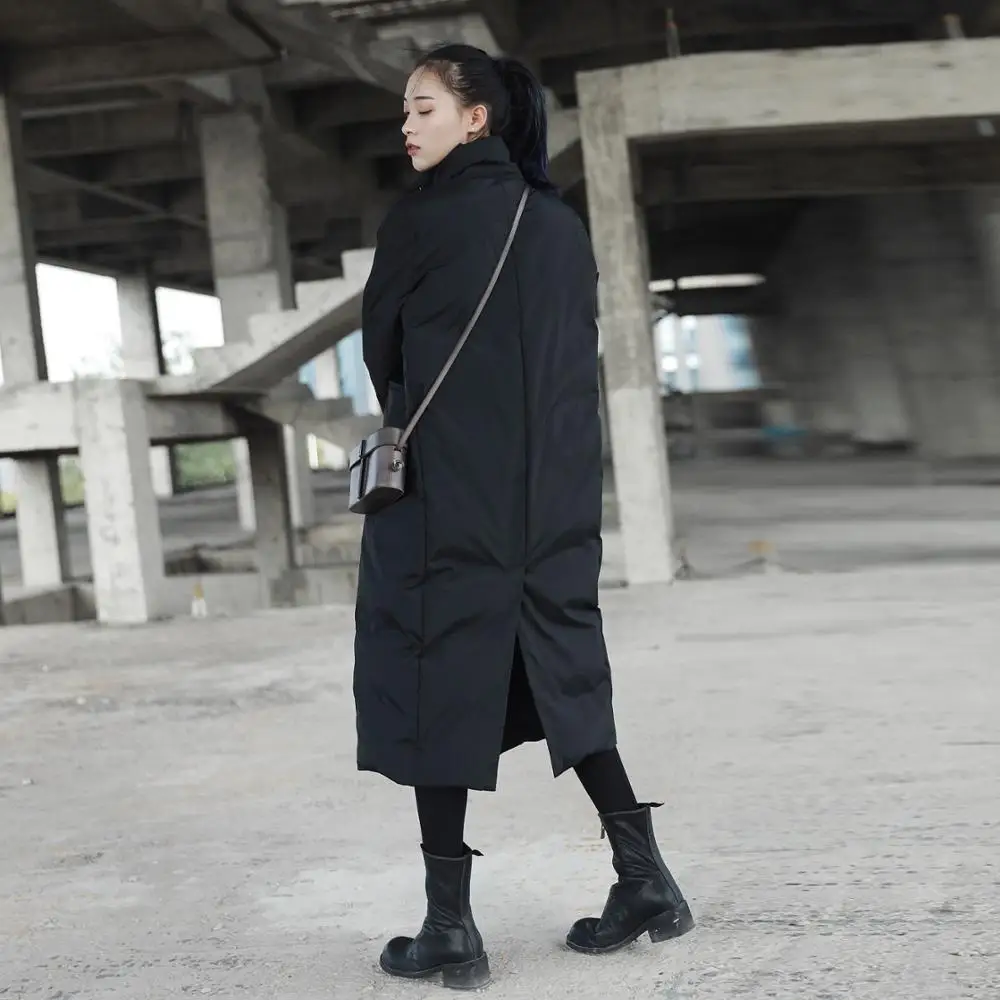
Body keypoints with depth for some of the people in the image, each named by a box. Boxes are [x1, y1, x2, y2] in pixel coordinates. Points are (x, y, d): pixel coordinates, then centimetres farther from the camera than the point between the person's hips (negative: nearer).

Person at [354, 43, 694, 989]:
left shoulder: (421, 217, -6)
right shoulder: (563, 225, 10)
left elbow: (379, 348, 3)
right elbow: (578, 356, 12)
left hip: (443, 494, -6)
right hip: (555, 495, 6)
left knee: (436, 685, 0)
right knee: (561, 674, 16)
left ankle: (451, 927, 2)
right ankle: (643, 873, 11)